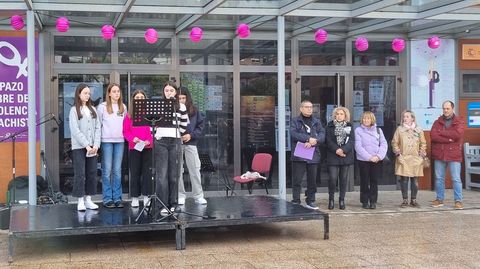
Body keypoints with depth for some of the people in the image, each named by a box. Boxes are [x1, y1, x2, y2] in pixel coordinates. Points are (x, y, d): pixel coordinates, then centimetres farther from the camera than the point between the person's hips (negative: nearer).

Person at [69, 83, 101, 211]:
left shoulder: (93, 109, 14)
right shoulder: (74, 110, 0)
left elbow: (97, 128, 9)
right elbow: (75, 130, -8)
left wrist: (96, 144, -4)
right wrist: (86, 145, -14)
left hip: (92, 147, 5)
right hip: (79, 147, -5)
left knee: (92, 173, 4)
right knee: (80, 174, -5)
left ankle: (88, 199, 12)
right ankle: (80, 201, 0)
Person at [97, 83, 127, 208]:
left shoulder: (123, 107, 12)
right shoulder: (102, 106, 0)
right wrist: (98, 139, -5)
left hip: (120, 141, 3)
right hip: (107, 141, -3)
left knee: (117, 170, 6)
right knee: (107, 170, -1)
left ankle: (117, 198, 10)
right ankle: (108, 199, 3)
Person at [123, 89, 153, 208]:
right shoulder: (129, 115, 5)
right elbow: (125, 131, 4)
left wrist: (149, 141, -13)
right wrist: (133, 138, -14)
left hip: (148, 147, 0)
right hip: (134, 147, 1)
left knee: (147, 172, 2)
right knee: (135, 173, 5)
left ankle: (146, 197, 8)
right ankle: (135, 198, 11)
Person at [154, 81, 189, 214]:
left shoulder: (181, 107, 8)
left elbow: (184, 126, 13)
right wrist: (154, 135, 6)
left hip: (175, 142, 0)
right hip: (161, 141, 0)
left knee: (174, 175, 3)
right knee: (162, 175, -5)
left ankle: (173, 204, 11)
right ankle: (164, 205, -2)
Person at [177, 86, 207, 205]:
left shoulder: (194, 111, 5)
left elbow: (200, 125, 6)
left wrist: (191, 135, -8)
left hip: (190, 143, 1)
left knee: (195, 170, 1)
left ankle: (198, 196, 9)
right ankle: (180, 196, 15)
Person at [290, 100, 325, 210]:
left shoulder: (316, 122, 13)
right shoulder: (296, 121, 3)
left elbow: (322, 134, -1)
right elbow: (294, 134, -13)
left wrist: (313, 141, -19)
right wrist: (309, 138, -19)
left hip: (313, 155, 3)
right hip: (298, 155, -3)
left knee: (312, 180, 11)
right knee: (297, 180, -3)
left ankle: (310, 201, 22)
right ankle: (296, 202, 4)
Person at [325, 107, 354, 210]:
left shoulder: (349, 127, 9)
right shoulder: (330, 126, 5)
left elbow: (352, 140, -1)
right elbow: (328, 140, -3)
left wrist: (343, 150, -15)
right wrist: (336, 150, -16)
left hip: (346, 156, 2)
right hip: (333, 156, -2)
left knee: (343, 178, 5)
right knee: (332, 178, -8)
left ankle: (342, 200, 14)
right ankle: (331, 199, 8)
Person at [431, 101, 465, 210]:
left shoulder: (459, 121, 2)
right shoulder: (438, 122, 9)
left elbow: (457, 135, -17)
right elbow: (433, 135, -7)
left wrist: (441, 132, -11)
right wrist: (448, 139, -16)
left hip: (454, 155, -3)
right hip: (439, 154, 3)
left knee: (456, 179, -2)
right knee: (439, 178, 9)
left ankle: (458, 201, 3)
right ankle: (439, 199, 19)